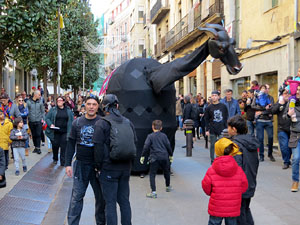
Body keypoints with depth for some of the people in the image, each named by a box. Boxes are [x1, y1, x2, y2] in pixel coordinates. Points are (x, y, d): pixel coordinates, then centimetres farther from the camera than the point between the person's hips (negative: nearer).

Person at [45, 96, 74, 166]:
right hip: (55, 132, 0)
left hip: (65, 132, 0)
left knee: (64, 147, -2)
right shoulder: (53, 110, 4)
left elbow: (71, 121, 7)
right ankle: (55, 159, 31)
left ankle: (63, 162, 7)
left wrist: (70, 131, -2)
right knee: (55, 145, 8)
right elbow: (47, 118, 4)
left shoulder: (68, 111, 7)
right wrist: (50, 124, -13)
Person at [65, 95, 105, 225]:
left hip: (98, 165, -1)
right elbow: (71, 144, 7)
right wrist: (68, 164, 2)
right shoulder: (77, 122, 4)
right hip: (81, 164, 1)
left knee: (101, 197, 9)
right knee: (76, 197, 2)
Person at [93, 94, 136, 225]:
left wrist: (99, 166, -2)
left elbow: (98, 147, -12)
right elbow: (134, 144, 12)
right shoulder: (128, 122, 7)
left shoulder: (101, 124, -10)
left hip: (109, 168, -5)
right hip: (126, 167, 5)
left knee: (110, 202, 2)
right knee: (124, 200, 15)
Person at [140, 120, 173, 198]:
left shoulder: (150, 136, -2)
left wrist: (142, 156, 0)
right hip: (164, 157, 4)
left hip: (154, 158, -4)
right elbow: (168, 146, 9)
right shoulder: (164, 136, 6)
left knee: (152, 174, -1)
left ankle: (153, 192, -12)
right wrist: (171, 155, 21)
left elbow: (146, 147, -8)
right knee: (166, 172, 24)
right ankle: (168, 187, 42)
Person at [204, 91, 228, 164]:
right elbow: (206, 120, 4)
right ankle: (212, 160, 13)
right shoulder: (209, 108, 3)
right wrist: (207, 130, -2)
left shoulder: (223, 106, 4)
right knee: (213, 145, 5)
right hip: (212, 130, 0)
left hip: (222, 130, 0)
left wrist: (226, 128, 3)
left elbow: (226, 118, 8)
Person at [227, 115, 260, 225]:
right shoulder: (251, 141, 4)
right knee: (246, 210, 24)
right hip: (250, 185, 8)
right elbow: (256, 163, 13)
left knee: (239, 214, 5)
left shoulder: (236, 144, -22)